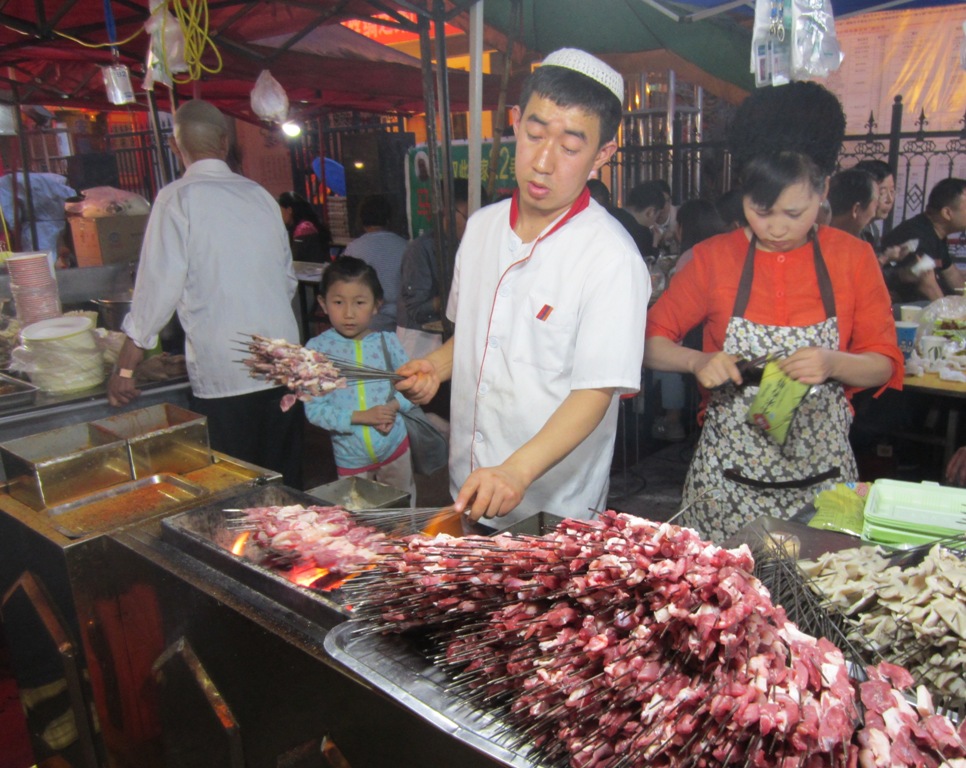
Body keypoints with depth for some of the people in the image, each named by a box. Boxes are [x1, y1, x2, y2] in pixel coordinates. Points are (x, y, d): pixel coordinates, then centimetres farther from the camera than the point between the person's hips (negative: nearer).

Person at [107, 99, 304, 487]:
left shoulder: (178, 198, -5)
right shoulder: (259, 194, 10)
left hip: (222, 374, -5)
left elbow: (160, 286, -9)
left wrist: (125, 368, -2)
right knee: (283, 482, 14)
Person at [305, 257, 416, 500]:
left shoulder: (386, 341, -6)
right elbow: (314, 409, -13)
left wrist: (395, 405, -17)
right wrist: (360, 417, -22)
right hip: (350, 458, -1)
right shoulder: (317, 349, -11)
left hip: (395, 447, 2)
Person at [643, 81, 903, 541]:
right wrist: (698, 362, -19)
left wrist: (833, 364, -16)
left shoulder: (853, 257, 1)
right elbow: (652, 342, 0)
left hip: (821, 473, 1)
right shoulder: (713, 258, -1)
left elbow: (885, 365, 3)